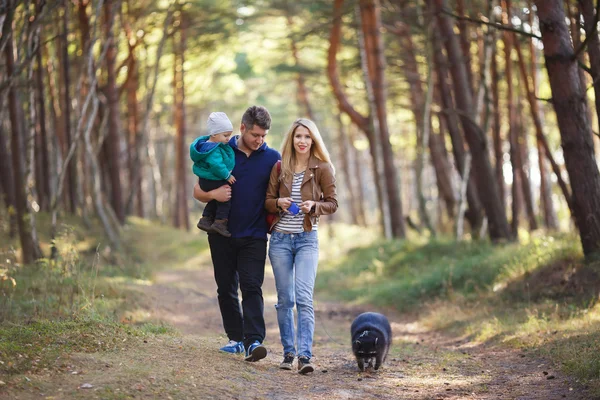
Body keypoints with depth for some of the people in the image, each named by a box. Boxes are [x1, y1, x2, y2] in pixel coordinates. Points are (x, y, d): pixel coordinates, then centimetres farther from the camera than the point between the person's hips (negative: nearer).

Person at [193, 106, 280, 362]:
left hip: (254, 235, -2)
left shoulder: (272, 158, 1)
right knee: (226, 288, 8)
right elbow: (198, 191, 6)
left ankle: (254, 341, -18)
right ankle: (236, 338, 18)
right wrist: (213, 194, -15)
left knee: (252, 287, -12)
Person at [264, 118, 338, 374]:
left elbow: (332, 204, 1)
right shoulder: (279, 168, 5)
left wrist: (314, 206, -18)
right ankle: (288, 352, 17)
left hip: (307, 239, -3)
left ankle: (305, 355, -17)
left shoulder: (322, 168, -1)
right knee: (285, 299, 7)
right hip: (280, 238, 3)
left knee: (304, 297, -15)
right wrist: (279, 203, -12)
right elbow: (267, 201, 9)